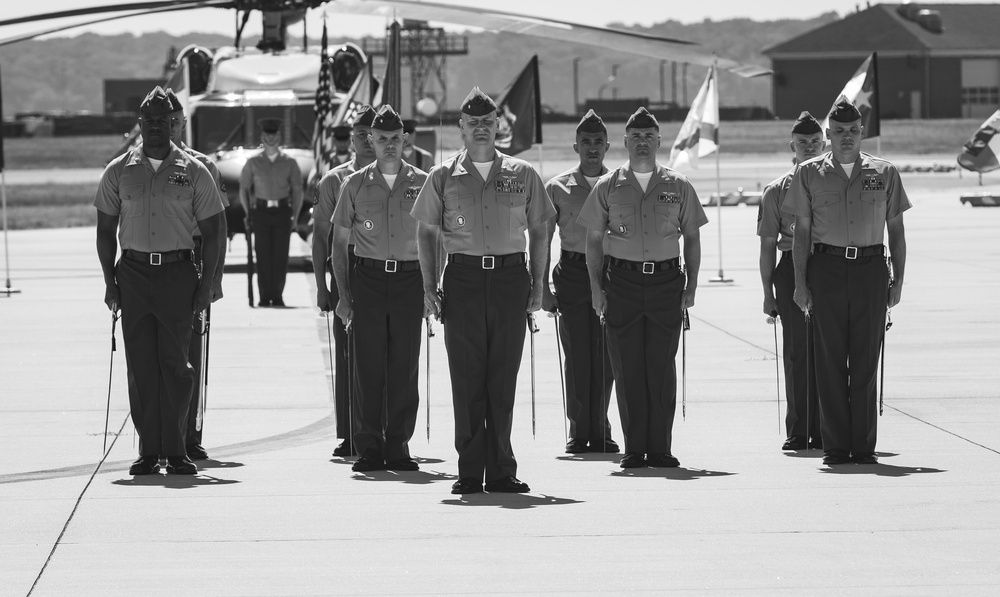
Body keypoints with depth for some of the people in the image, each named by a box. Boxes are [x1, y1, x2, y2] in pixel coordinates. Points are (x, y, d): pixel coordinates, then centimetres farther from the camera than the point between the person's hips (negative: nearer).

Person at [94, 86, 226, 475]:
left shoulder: (193, 172, 3)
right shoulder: (119, 172, 7)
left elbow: (213, 229, 5)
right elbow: (106, 230, 12)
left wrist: (206, 283, -2)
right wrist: (110, 282, 4)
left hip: (178, 273, -1)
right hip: (133, 272, 1)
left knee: (175, 363, -5)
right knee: (141, 365, 0)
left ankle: (176, 450, 0)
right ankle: (148, 450, 4)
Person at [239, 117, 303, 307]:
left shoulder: (289, 162, 4)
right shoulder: (253, 163, 5)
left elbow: (297, 190, 8)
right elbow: (244, 187, 12)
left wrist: (294, 215, 4)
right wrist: (249, 213, 8)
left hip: (283, 211, 0)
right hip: (261, 211, 0)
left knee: (280, 255, -2)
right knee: (263, 254, -2)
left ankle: (277, 296, 3)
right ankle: (265, 296, 1)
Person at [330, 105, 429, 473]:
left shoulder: (422, 183, 7)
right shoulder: (356, 184, 7)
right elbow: (339, 242, 10)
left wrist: (431, 288, 3)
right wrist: (343, 294, 3)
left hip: (410, 278, 0)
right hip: (367, 279, 0)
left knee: (405, 366, -1)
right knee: (368, 365, -3)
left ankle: (398, 446, 5)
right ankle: (369, 446, 1)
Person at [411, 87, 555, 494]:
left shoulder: (522, 175, 9)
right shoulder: (443, 177, 7)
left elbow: (537, 231, 13)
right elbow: (426, 232, 9)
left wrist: (538, 285, 7)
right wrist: (429, 287, 1)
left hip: (510, 277, 1)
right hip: (463, 277, -1)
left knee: (503, 379, 1)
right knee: (466, 377, -2)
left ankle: (501, 470, 5)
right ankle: (470, 471, 2)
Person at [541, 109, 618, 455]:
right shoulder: (558, 188, 5)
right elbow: (542, 241, 5)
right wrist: (543, 289, -2)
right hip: (572, 272, -1)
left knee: (605, 357, 0)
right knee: (577, 356, -3)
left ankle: (600, 431, 7)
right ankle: (578, 430, 4)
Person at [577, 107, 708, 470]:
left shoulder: (678, 187, 8)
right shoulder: (608, 187, 6)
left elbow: (692, 237, 13)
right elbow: (594, 239, 9)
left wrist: (691, 284, 5)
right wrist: (596, 287, 1)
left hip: (666, 280, 0)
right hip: (622, 281, 0)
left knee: (662, 368, -1)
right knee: (627, 369, -2)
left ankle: (660, 448, 3)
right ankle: (634, 449, 3)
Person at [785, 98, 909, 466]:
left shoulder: (884, 173, 10)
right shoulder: (810, 174, 7)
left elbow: (896, 230, 13)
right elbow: (801, 231, 7)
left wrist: (898, 279, 6)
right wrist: (800, 282, 0)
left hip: (870, 269, 1)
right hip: (826, 268, -1)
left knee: (866, 361, 0)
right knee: (830, 360, -1)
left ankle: (864, 446, 4)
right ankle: (835, 446, 3)